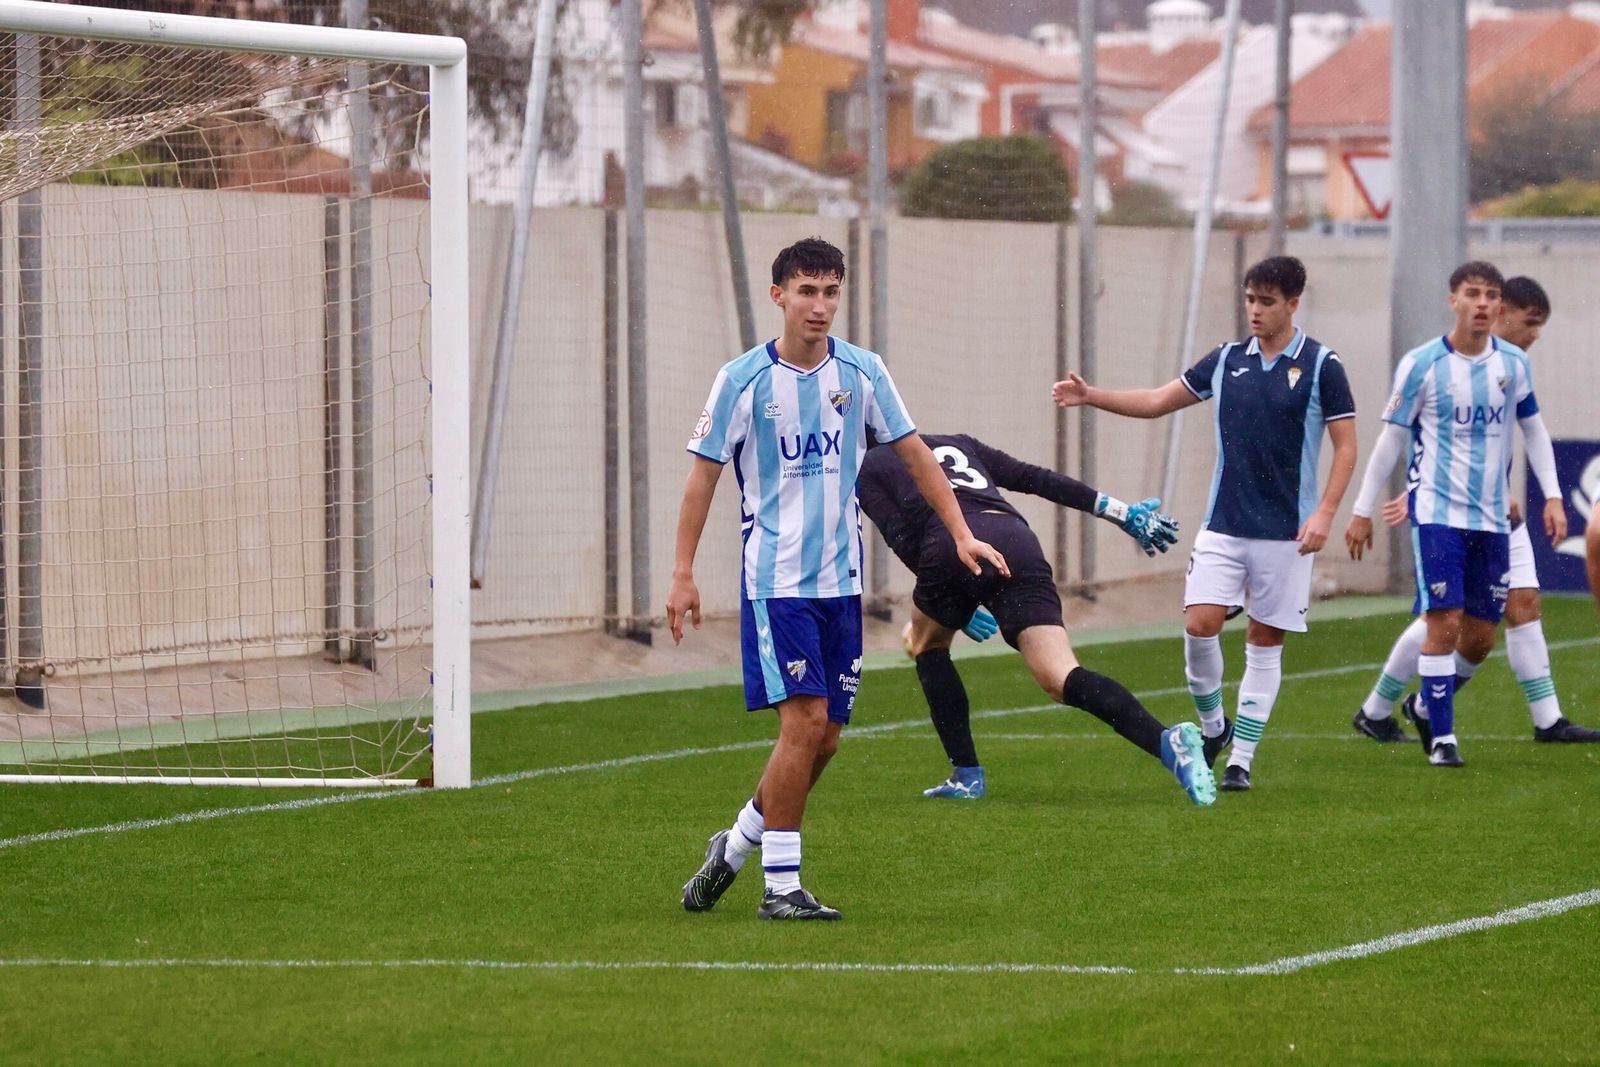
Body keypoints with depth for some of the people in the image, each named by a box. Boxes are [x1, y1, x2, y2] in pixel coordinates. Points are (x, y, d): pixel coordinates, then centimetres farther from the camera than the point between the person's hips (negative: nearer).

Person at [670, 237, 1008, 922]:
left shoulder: (862, 373, 3)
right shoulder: (744, 380, -6)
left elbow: (912, 454, 11)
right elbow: (704, 473, 0)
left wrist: (961, 534, 4)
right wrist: (683, 574, -2)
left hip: (840, 580, 5)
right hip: (776, 579, -5)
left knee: (824, 739, 4)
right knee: (805, 719, -15)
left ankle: (734, 847, 25)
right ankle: (781, 886, -7)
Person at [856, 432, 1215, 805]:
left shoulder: (866, 469, 25)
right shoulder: (958, 444, 38)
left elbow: (903, 539, 11)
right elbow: (1035, 479, 27)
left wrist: (956, 609, 17)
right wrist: (1121, 511, 24)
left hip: (952, 544, -3)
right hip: (1017, 541, 3)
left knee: (927, 644, 29)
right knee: (1061, 679, -10)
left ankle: (966, 775, 20)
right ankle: (1167, 741, -35)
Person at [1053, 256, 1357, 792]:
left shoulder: (1321, 365, -5)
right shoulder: (1227, 360, 7)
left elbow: (1346, 446, -3)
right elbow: (1157, 401, 14)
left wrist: (1324, 514, -14)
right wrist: (1090, 396, 2)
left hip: (1287, 531, -3)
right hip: (1223, 525, 3)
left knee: (1265, 642, 1)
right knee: (1200, 624, -11)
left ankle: (1241, 759, 8)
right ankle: (1212, 726, 11)